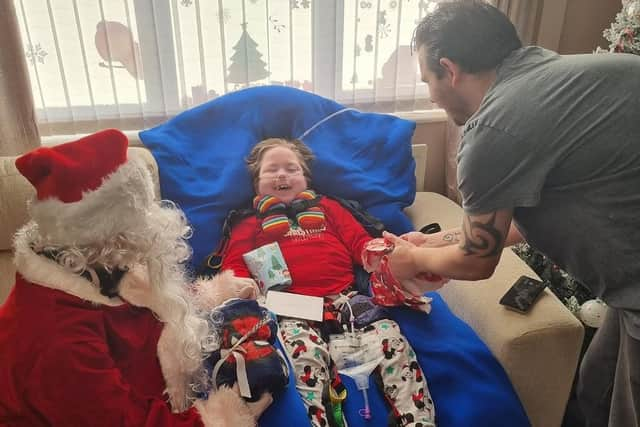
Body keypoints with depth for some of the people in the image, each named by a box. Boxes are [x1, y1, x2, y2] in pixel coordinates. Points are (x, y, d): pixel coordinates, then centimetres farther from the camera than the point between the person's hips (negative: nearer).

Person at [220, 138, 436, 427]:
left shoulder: (326, 207, 29)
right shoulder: (250, 223, 25)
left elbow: (359, 242, 19)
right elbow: (233, 265, 14)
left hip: (345, 295, 2)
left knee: (392, 338, -23)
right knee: (305, 355, -33)